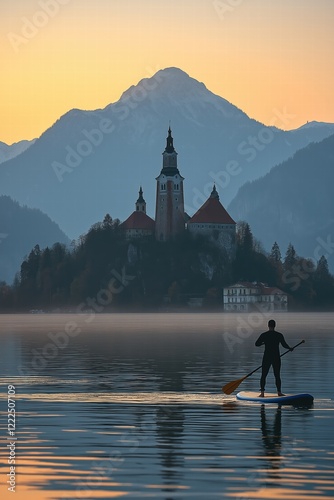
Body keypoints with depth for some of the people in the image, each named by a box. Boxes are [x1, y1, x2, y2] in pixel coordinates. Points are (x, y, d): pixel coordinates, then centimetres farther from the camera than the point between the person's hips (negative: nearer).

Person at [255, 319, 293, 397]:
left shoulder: (264, 335, -4)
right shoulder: (279, 335, -4)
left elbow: (257, 344, -3)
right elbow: (284, 345, -6)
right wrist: (290, 348, 14)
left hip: (266, 358, 0)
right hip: (276, 358, 0)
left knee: (263, 375, 4)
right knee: (277, 376, 12)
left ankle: (262, 393, -3)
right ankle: (279, 392, 14)